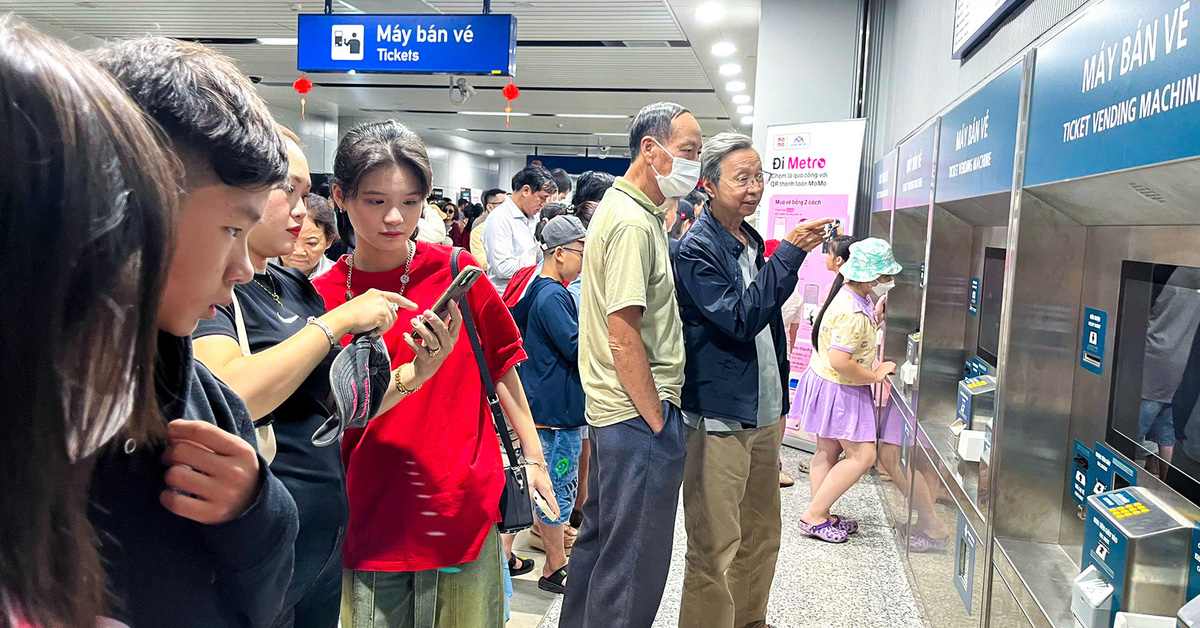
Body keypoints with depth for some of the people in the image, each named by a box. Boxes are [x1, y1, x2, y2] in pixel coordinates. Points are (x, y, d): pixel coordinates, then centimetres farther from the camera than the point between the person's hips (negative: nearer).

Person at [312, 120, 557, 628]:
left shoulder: (456, 271, -4)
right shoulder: (324, 298, -4)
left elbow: (500, 365, 6)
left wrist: (532, 457, 7)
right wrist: (417, 372, -22)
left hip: (466, 505, 0)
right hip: (371, 517, 0)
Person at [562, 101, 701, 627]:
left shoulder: (623, 207, 14)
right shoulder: (634, 223, -19)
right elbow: (623, 336, -23)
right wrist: (656, 421, -16)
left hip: (611, 408, 11)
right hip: (637, 412, -11)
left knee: (601, 535, 23)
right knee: (634, 563, 2)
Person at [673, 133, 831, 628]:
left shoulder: (754, 243, 13)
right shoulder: (697, 249, -12)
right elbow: (740, 319, -22)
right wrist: (790, 253, -22)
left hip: (764, 412, 9)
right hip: (720, 418, -8)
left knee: (762, 535, 19)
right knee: (715, 545, 0)